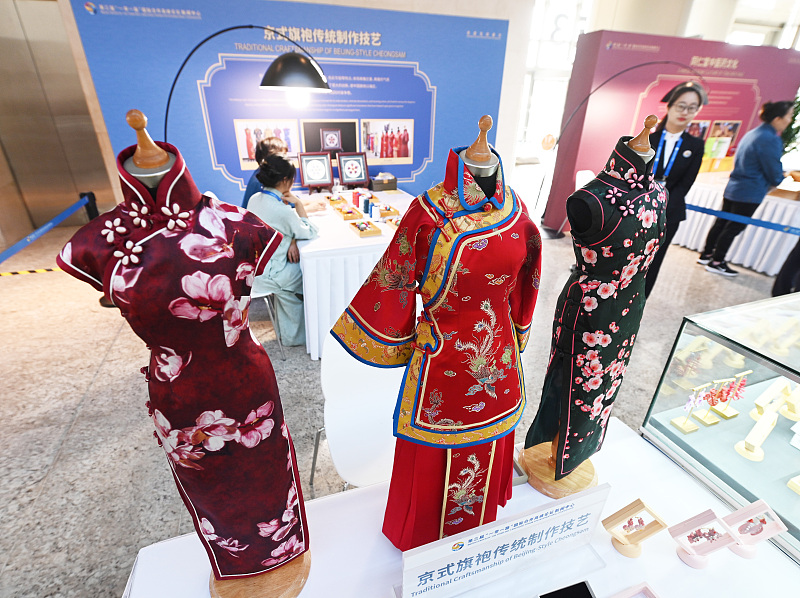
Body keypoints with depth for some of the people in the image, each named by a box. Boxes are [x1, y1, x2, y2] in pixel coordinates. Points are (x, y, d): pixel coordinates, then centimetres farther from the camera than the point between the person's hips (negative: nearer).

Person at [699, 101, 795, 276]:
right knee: (734, 228, 0)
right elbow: (774, 175, -13)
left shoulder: (753, 133, 10)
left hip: (733, 188, 9)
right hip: (749, 194, -9)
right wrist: (782, 177, 9)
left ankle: (706, 254, 22)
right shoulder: (770, 139, -18)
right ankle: (716, 262, 7)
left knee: (721, 223, 14)